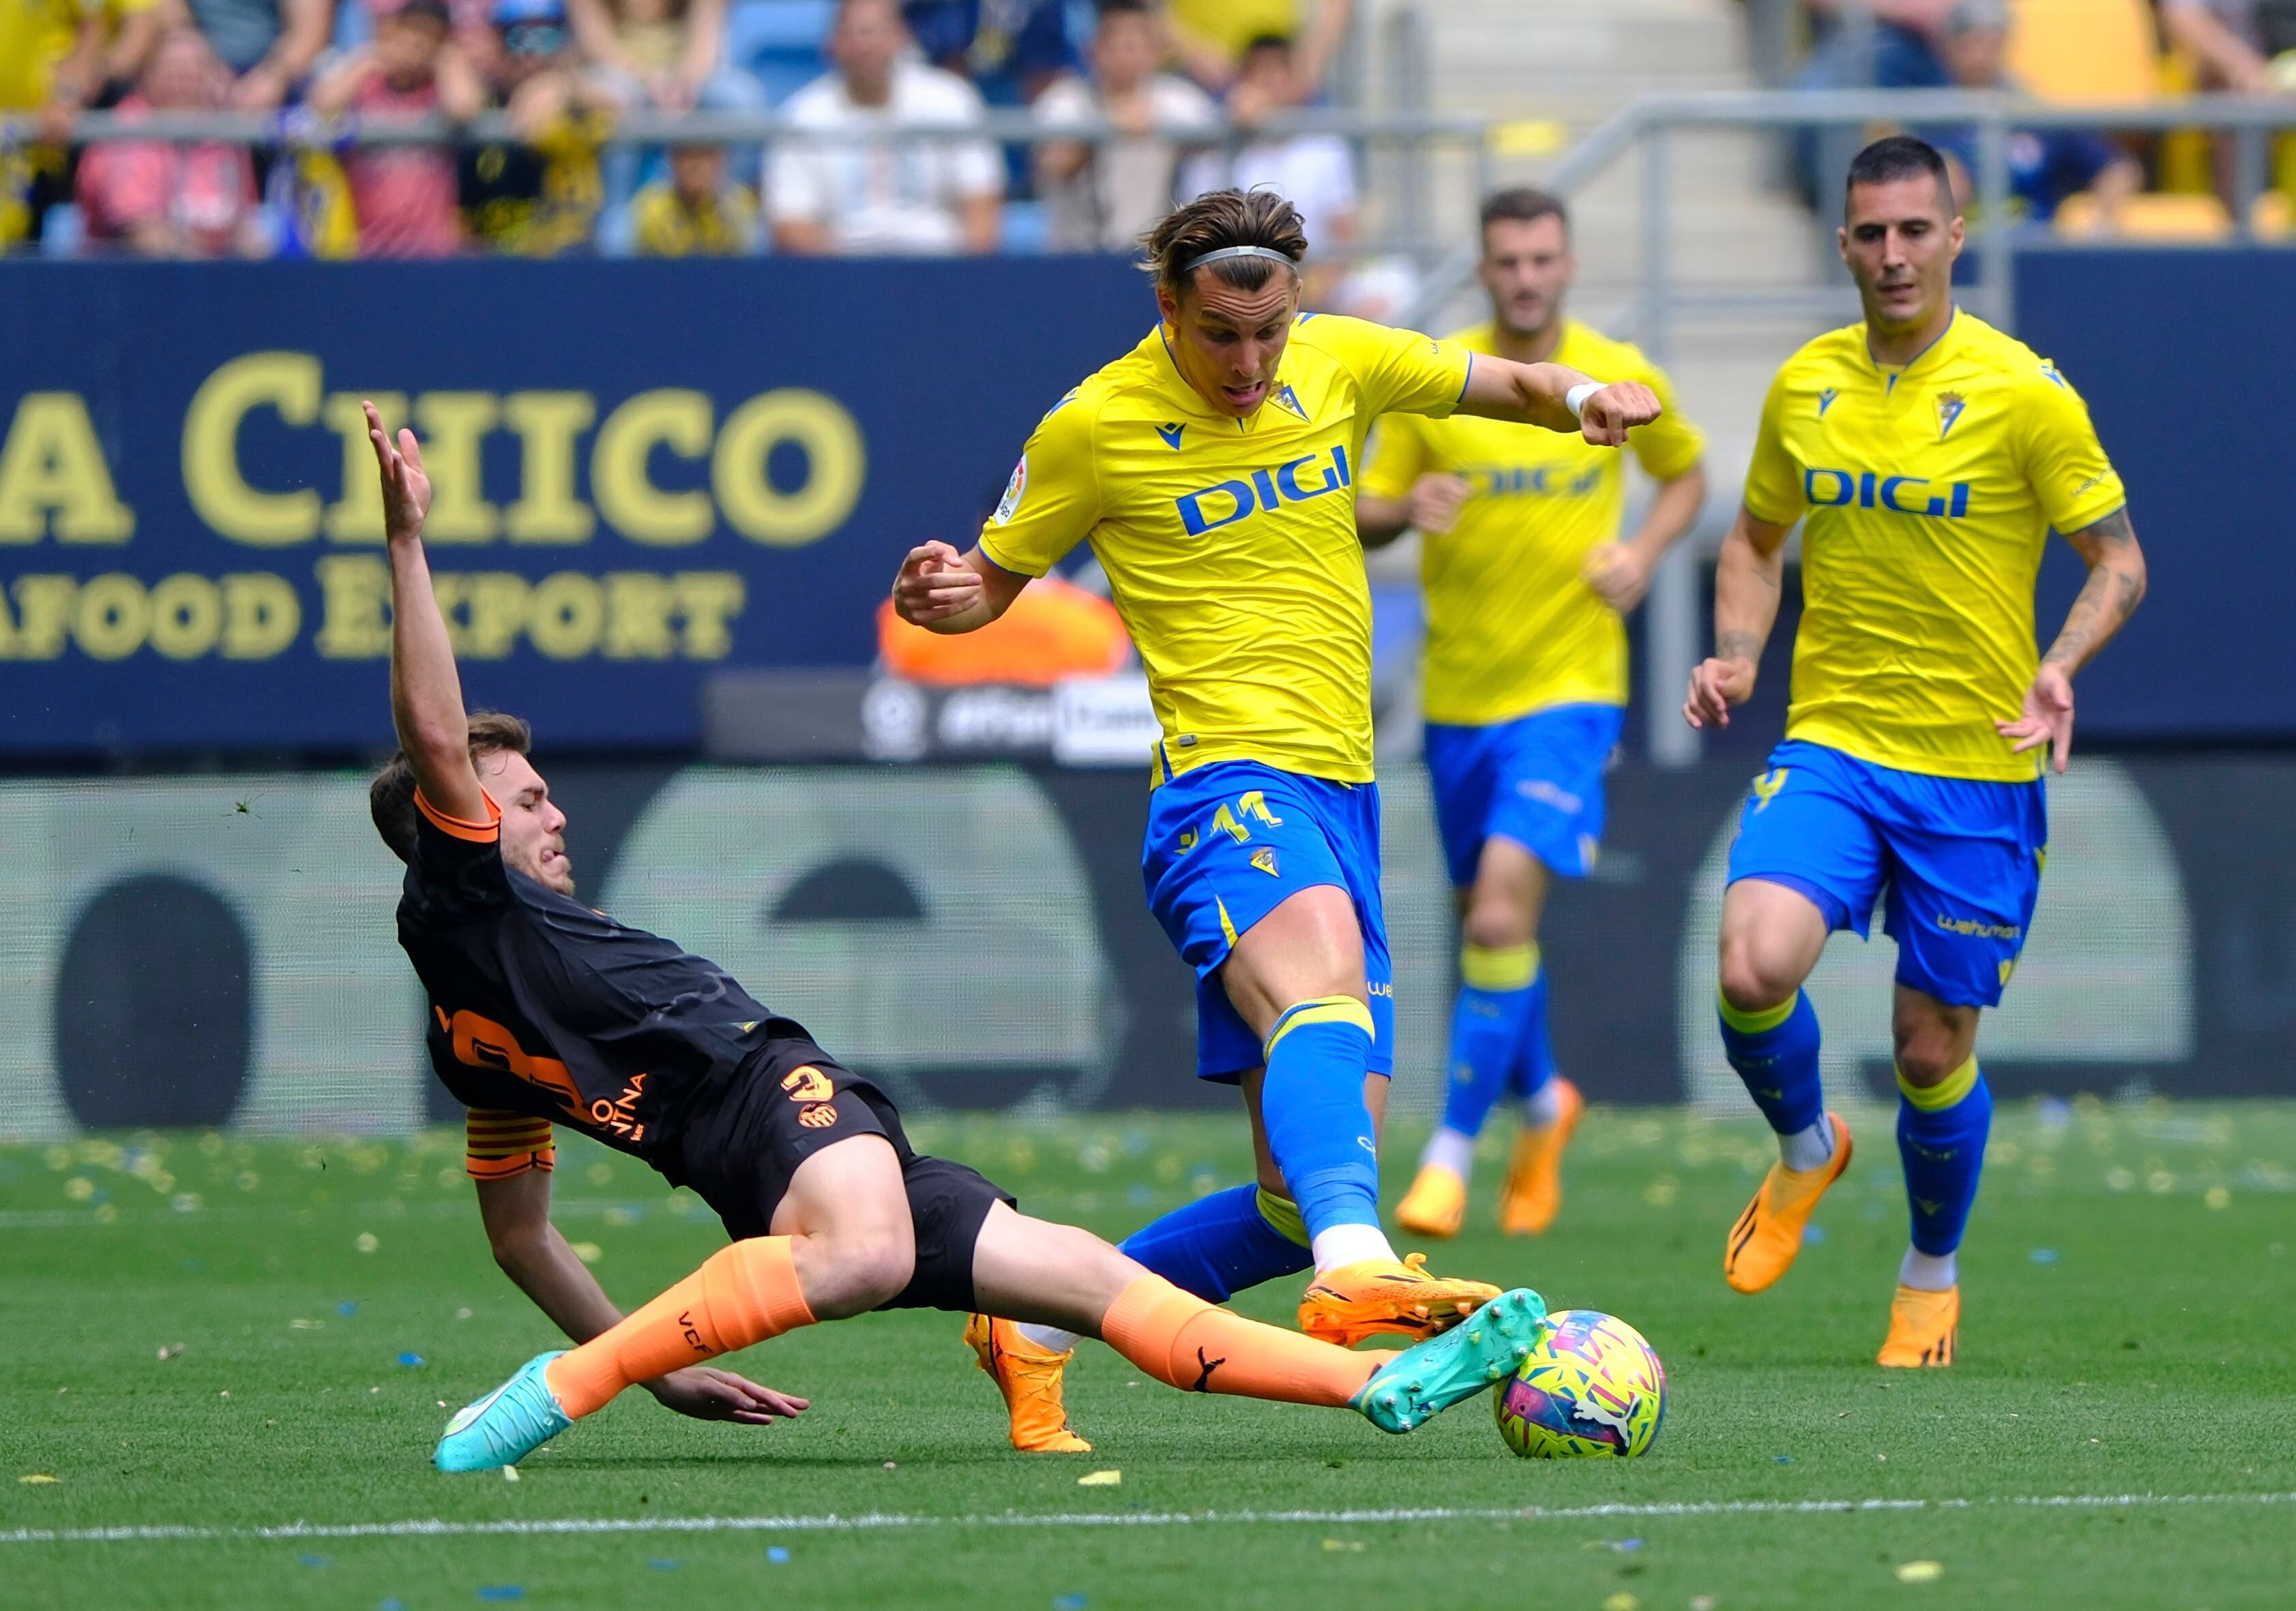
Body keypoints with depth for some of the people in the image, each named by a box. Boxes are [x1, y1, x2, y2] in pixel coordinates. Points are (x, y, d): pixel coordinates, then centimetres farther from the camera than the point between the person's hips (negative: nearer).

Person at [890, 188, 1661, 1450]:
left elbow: (1506, 386, 24)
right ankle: (1354, 1272, -62)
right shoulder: (1096, 428, -2)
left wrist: (1582, 397, 1)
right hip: (1225, 786, -6)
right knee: (1322, 983, -40)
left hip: (1340, 795, 6)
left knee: (1299, 1201, 2)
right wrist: (944, 597, -14)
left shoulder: (1340, 361, 9)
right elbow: (993, 579, 10)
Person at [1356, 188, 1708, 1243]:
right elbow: (1363, 517, 3)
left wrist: (1645, 551, -3)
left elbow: (1686, 472, 16)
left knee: (1502, 910, -19)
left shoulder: (1622, 379, -1)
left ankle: (1452, 1153, -12)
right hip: (1458, 692, 3)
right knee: (1487, 920, 13)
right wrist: (1408, 508, -20)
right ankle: (1542, 1104, 40)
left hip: (1569, 689, -3)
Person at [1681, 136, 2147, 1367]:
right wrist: (1735, 655, 1)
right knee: (1754, 967, -22)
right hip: (1829, 745, 2)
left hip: (1976, 767, -2)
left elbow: (2118, 561, -2)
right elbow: (1757, 538, 20)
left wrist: (2060, 665, -21)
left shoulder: (2024, 393, -8)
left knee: (1933, 1047, 5)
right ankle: (1804, 1148, 10)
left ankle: (1932, 1274, 32)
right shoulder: (1803, 387, 5)